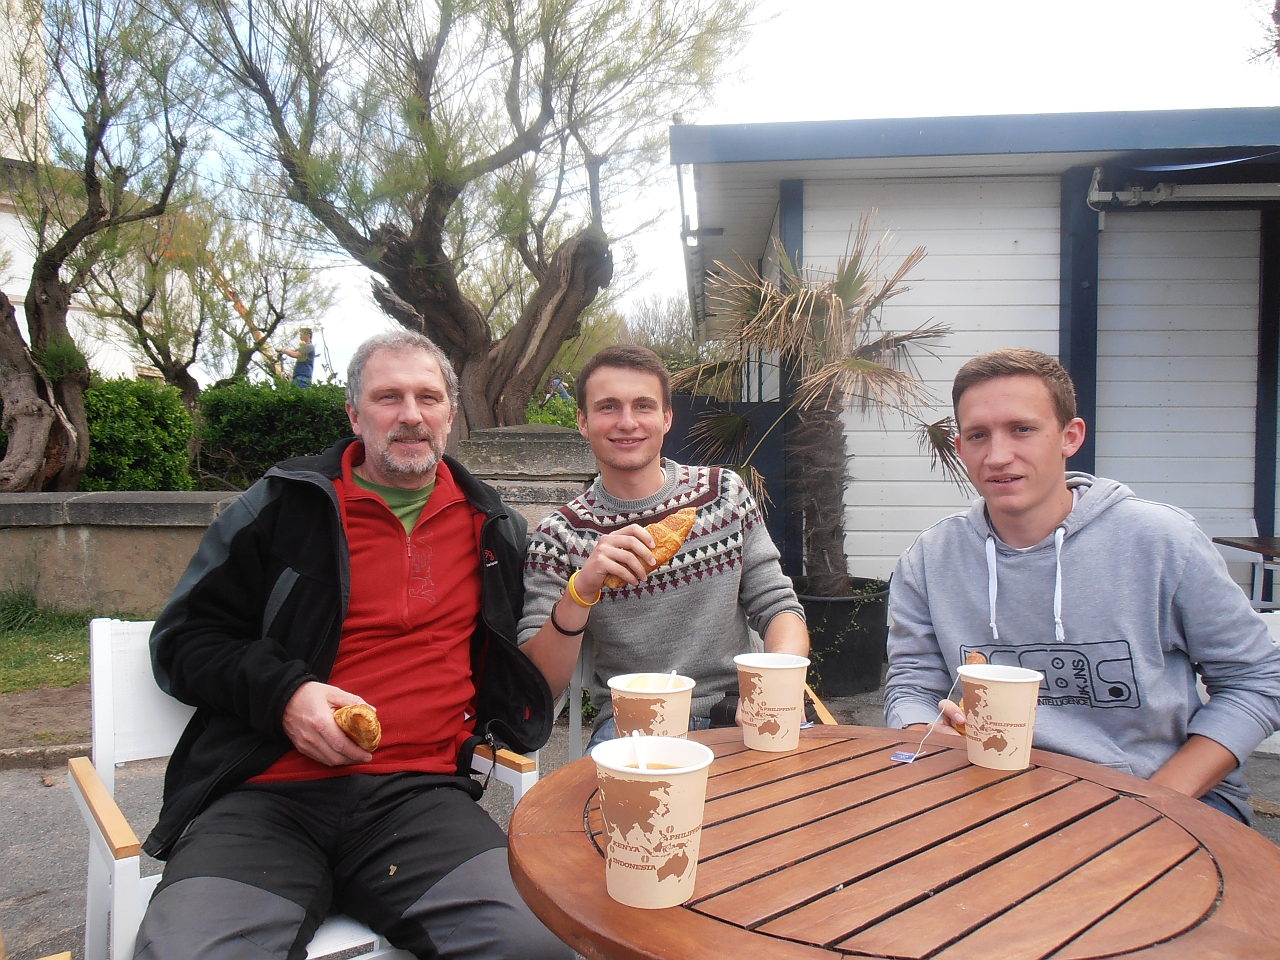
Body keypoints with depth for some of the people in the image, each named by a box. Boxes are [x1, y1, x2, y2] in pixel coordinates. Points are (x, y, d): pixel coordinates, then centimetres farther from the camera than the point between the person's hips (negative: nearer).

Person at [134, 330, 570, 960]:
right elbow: (183, 638, 11)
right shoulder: (280, 506, 9)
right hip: (272, 795, -1)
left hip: (420, 791, 2)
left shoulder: (494, 528, 16)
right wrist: (282, 693, -6)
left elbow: (515, 654, 31)